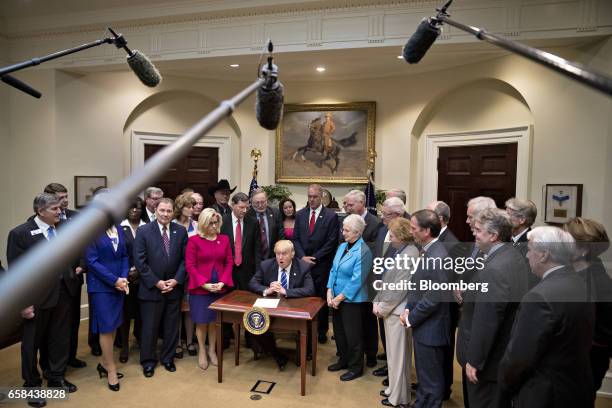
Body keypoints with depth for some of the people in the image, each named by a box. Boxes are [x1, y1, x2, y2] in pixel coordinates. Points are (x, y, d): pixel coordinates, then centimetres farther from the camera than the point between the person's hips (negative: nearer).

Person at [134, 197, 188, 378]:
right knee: (149, 327, 9)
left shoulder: (181, 231, 1)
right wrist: (156, 282, -13)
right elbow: (140, 261, -9)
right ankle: (148, 361, 27)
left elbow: (185, 259, 2)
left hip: (174, 287, 3)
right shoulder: (143, 231, -6)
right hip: (151, 288, -2)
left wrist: (176, 280, -8)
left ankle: (168, 358, 31)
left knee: (172, 326, 13)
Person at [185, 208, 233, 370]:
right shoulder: (194, 240, -6)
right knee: (201, 321, 7)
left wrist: (223, 282, -9)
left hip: (219, 287, 3)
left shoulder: (224, 239, 4)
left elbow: (229, 262, 4)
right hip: (200, 288, -3)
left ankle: (212, 350, 28)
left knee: (214, 321, 11)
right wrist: (204, 284, -15)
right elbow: (190, 266, -8)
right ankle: (202, 351, 26)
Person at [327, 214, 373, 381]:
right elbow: (333, 270, 7)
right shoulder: (342, 246, 5)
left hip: (352, 300, -7)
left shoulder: (363, 251, -18)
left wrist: (340, 297, -15)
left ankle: (356, 367, 26)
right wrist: (329, 292, -3)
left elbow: (357, 280, -20)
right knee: (339, 331, 18)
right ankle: (344, 360, 39)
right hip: (336, 298, 7)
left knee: (353, 334, 7)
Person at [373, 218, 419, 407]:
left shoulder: (410, 255, -19)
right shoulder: (399, 251, 10)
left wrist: (383, 307, -12)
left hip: (398, 311, -9)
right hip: (389, 309, 9)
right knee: (393, 352, 20)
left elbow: (399, 288, -20)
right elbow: (386, 280, 12)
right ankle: (394, 388, 35)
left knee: (398, 354, 4)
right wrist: (377, 301, 4)